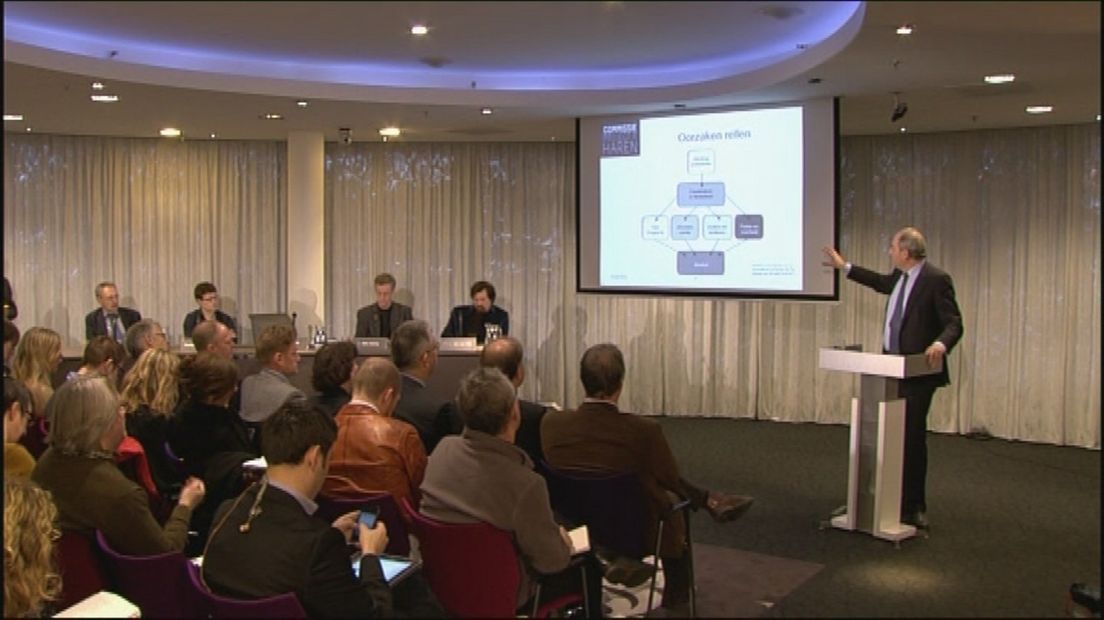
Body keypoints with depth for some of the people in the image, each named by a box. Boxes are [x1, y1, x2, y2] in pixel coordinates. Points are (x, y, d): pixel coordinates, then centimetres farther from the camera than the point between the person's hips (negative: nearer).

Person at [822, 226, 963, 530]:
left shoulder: (936, 279, -14)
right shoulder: (901, 276, 10)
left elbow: (954, 324, -15)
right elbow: (882, 282, 33)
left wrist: (941, 344, -35)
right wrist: (844, 266, 37)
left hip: (918, 371, -8)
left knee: (912, 437, -1)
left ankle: (913, 508, 11)